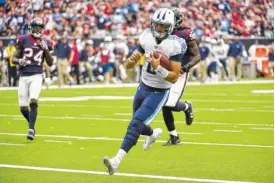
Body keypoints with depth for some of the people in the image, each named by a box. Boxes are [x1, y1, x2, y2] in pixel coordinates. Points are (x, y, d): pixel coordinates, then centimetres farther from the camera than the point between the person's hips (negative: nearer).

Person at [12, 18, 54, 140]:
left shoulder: (44, 43, 6)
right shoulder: (23, 40, 1)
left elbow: (50, 63, 8)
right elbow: (14, 58, 4)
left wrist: (46, 50, -6)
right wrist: (19, 61, -18)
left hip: (37, 76, -1)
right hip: (24, 76, 1)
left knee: (33, 101, -21)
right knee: (23, 107, 3)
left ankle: (31, 129, -17)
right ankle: (31, 124, 31)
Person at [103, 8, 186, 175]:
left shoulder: (175, 46, -19)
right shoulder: (147, 38, -6)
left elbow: (174, 77, -20)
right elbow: (128, 66, -1)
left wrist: (157, 68, -34)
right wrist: (132, 60, -24)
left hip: (159, 92, -6)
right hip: (143, 87, 6)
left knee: (136, 123, -19)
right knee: (138, 123, 21)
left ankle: (117, 160, -23)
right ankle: (154, 133, 56)